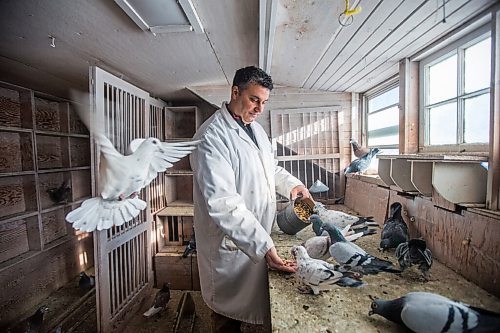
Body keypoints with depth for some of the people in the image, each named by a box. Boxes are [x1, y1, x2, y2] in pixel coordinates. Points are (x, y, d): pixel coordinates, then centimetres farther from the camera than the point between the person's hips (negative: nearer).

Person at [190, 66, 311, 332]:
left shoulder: (256, 128, 8)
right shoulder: (211, 136, -21)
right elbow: (223, 204, -28)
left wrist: (292, 184, 5)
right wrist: (264, 247, -32)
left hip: (259, 238, 8)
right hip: (232, 246, -7)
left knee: (251, 306, 27)